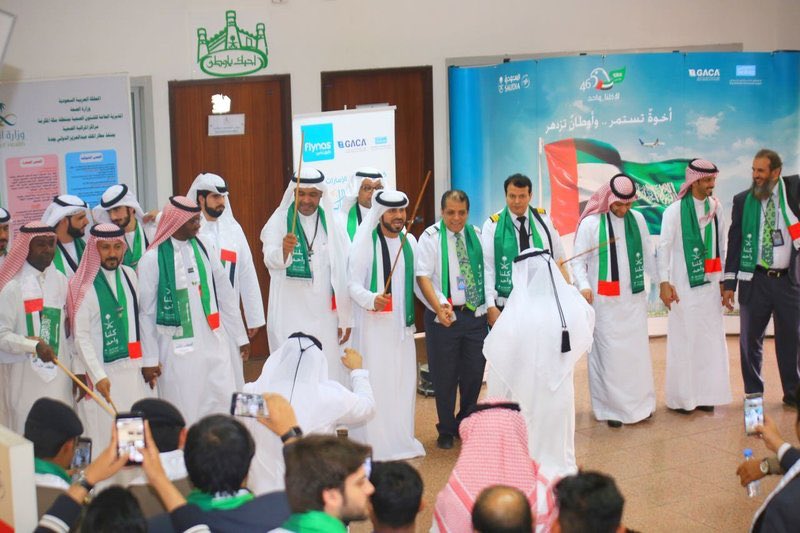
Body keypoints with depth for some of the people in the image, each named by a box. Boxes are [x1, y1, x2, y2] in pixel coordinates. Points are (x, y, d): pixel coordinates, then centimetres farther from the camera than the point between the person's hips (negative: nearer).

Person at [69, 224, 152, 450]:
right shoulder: (83, 286, -11)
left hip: (134, 369, 6)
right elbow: (81, 336, -11)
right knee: (106, 435, -3)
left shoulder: (129, 275, 7)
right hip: (103, 373, -6)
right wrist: (98, 376, -15)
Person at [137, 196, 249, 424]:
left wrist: (240, 336, 13)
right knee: (184, 413, 2)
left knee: (224, 405, 2)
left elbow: (225, 295, 11)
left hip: (213, 344, 4)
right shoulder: (153, 259, -7)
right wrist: (149, 359, -2)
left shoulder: (203, 249, 6)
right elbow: (146, 313, -3)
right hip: (177, 349, -4)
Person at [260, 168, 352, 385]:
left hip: (325, 316, 3)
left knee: (328, 374, 5)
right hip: (290, 316, -3)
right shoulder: (279, 222, -2)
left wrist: (345, 319, 7)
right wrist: (284, 250, -43)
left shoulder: (331, 224, 7)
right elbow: (271, 260, -21)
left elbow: (342, 274, 9)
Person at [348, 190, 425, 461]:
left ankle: (401, 440, 19)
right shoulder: (365, 242, -8)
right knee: (374, 382, -4)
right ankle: (373, 444, 3)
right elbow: (354, 284, -11)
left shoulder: (409, 241, 8)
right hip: (374, 324, -5)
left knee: (403, 382, 9)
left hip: (402, 323, 5)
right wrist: (371, 299, -29)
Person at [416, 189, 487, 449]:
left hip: (475, 314, 3)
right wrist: (439, 307, -22)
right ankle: (446, 431, 18)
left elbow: (487, 270, 13)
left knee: (474, 373, 8)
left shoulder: (477, 235, 8)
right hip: (444, 315, -3)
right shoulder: (431, 237, -4)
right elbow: (423, 276, -11)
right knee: (445, 376, 3)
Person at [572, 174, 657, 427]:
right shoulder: (590, 223, -7)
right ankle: (612, 408, 8)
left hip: (634, 299, 4)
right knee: (609, 354, -1)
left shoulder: (637, 219, 5)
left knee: (637, 352, 6)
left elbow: (647, 256, 13)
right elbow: (578, 262, -6)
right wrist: (584, 286, -23)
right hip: (605, 302, -4)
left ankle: (640, 403, 19)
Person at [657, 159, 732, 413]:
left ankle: (704, 394, 16)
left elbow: (721, 246, 12)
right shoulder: (675, 210, -7)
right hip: (684, 285, -5)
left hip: (710, 284, 5)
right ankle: (680, 397, 7)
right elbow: (663, 247, -8)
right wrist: (664, 283, -14)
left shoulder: (715, 208, 6)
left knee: (710, 339, 5)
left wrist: (723, 280, 11)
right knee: (683, 340, -2)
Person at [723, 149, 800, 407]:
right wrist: (729, 283, 0)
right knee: (750, 340, 6)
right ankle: (753, 395, 20)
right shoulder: (743, 200, 1)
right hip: (755, 280, 0)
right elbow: (734, 241, 2)